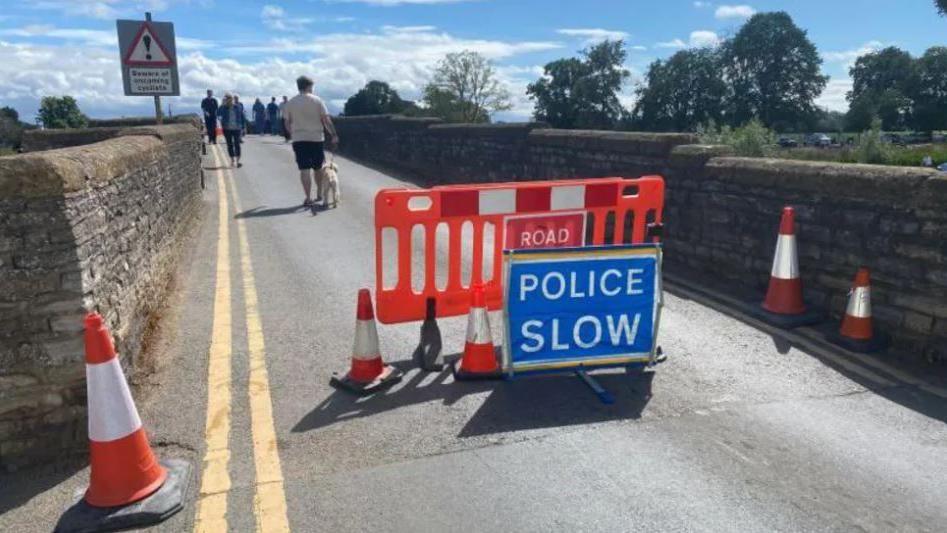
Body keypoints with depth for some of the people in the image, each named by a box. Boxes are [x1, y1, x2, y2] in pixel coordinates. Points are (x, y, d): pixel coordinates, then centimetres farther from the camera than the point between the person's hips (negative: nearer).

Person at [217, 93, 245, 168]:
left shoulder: (238, 107, 1)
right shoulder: (223, 107, -2)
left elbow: (242, 118, 7)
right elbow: (218, 113, -20)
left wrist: (242, 128, 5)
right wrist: (223, 105, -22)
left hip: (236, 128, 0)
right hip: (227, 128, 1)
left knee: (237, 144, -10)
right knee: (229, 144, 6)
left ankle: (237, 161, -13)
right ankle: (232, 160, 16)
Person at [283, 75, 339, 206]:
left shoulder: (290, 103, 2)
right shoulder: (317, 100, -3)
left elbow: (287, 123, 7)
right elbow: (326, 120, -7)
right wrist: (334, 135, -1)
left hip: (299, 140, 1)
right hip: (317, 138, -1)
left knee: (304, 169, 0)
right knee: (319, 168, 14)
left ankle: (308, 198, -4)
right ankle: (319, 195, 22)